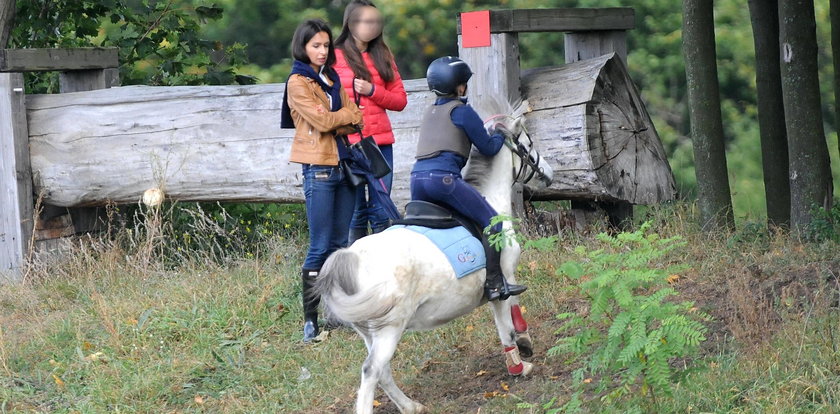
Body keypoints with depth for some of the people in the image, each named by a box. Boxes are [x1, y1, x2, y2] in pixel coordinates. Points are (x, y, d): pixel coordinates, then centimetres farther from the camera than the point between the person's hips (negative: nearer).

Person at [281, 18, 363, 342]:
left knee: (340, 244, 9)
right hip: (319, 168, -7)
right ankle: (310, 321, -5)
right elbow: (323, 120, -15)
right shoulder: (298, 82, -5)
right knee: (320, 247, -8)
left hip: (343, 164, 7)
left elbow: (355, 119, 8)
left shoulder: (332, 78, 16)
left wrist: (338, 121, -11)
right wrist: (347, 113, 2)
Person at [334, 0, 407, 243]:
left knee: (381, 212, 1)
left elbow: (400, 100, 11)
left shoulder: (383, 55, 15)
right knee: (357, 211, -2)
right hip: (349, 142, -3)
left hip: (380, 141, 3)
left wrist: (373, 91, -5)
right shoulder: (335, 57, 2)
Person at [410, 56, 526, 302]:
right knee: (492, 221, -4)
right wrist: (499, 134, 24)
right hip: (444, 177, -8)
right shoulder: (462, 111, 1)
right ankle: (493, 283, -10)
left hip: (417, 177, 8)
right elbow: (488, 148, 2)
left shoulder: (430, 112, 24)